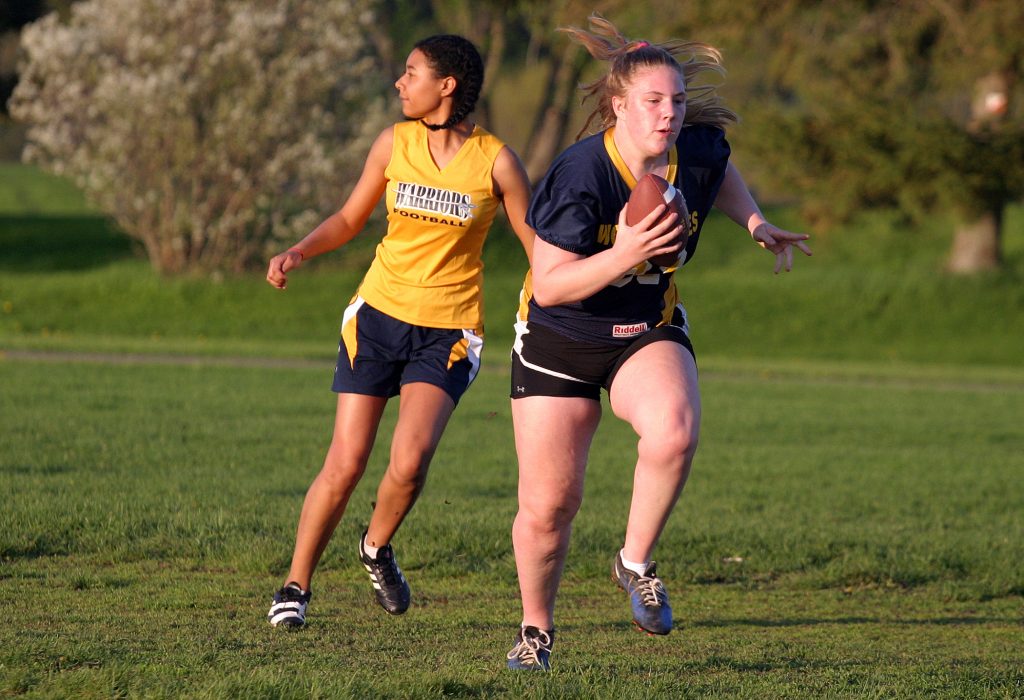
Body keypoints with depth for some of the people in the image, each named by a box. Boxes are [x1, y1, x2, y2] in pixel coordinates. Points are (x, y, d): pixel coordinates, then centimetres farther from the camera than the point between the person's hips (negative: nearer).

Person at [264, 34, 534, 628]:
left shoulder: (496, 161, -6)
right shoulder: (395, 143, 2)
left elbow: (540, 248, 0)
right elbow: (351, 218, 15)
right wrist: (298, 254, -2)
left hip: (448, 333, -2)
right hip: (378, 316, 2)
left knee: (410, 459, -21)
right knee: (345, 465, -5)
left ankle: (379, 547, 10)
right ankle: (296, 587, 11)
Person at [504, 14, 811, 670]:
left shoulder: (698, 153, -10)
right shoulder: (580, 176, -24)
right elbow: (549, 284, -24)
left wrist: (755, 223, 7)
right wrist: (622, 256, -36)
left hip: (650, 333, 3)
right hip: (561, 342, -3)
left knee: (674, 431, -32)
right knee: (547, 507, -1)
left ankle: (637, 563, -9)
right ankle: (537, 629, 27)